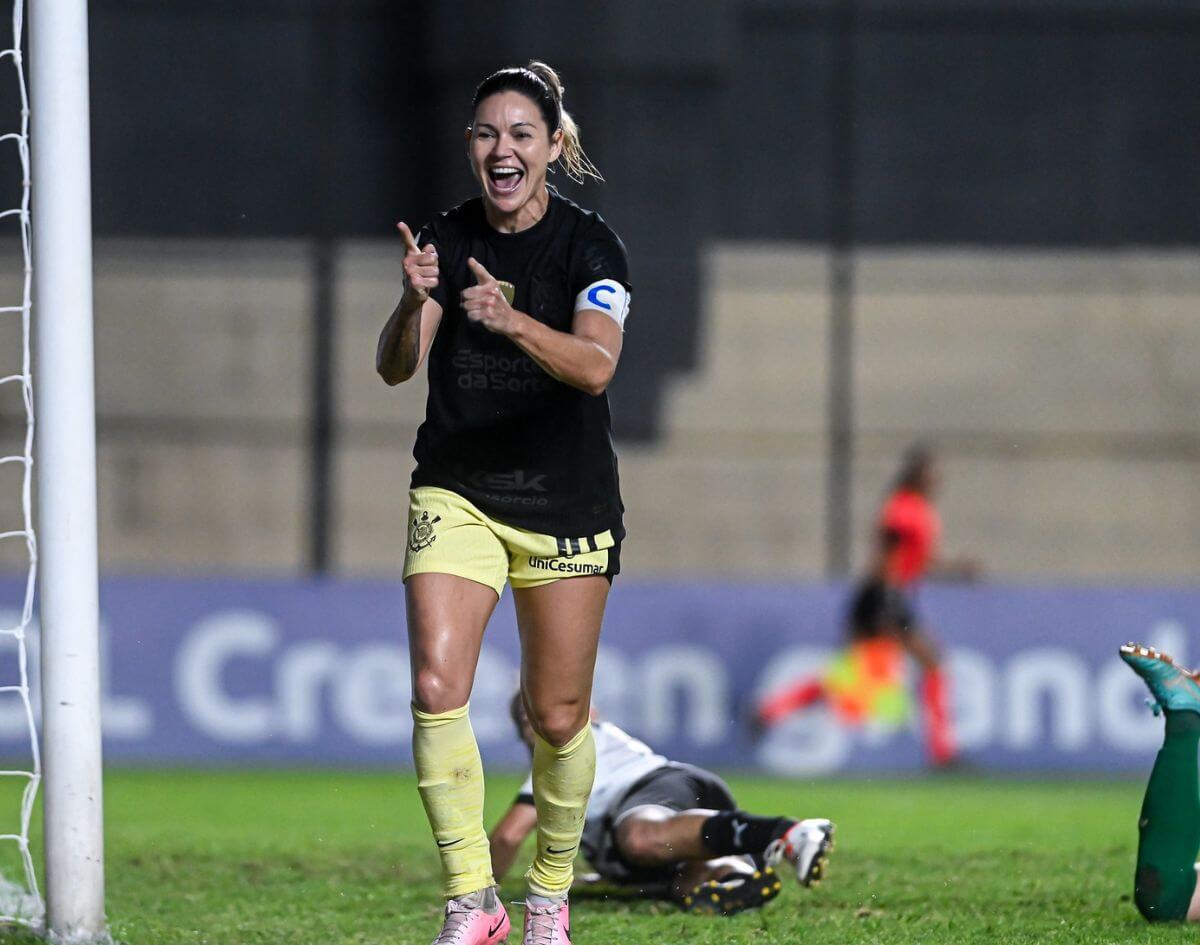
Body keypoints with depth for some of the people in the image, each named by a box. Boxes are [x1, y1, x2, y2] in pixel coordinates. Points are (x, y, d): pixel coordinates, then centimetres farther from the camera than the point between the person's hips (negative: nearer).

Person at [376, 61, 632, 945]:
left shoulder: (590, 244, -10)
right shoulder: (444, 240, -2)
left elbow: (595, 365, -25)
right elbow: (395, 367, -11)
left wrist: (513, 321, -43)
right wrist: (415, 303, -32)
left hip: (567, 505, -2)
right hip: (456, 496, 2)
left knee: (558, 716, 3)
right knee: (436, 688, -16)